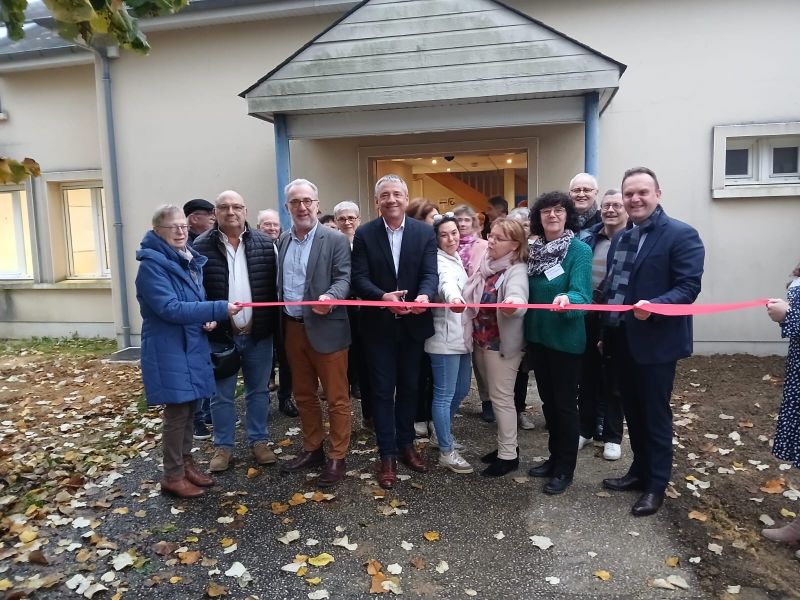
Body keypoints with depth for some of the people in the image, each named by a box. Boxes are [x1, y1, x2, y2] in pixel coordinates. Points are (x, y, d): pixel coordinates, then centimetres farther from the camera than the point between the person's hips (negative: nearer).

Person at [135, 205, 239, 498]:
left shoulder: (191, 260, 11)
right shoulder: (152, 264, -16)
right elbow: (170, 308, -25)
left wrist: (209, 317, -3)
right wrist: (218, 309, -27)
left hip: (192, 346, 8)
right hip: (169, 350, -8)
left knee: (189, 409, 15)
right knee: (177, 412, -1)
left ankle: (186, 463, 30)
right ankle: (173, 476, 13)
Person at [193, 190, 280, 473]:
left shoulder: (265, 244, 0)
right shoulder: (201, 247, -5)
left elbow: (276, 286, 1)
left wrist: (273, 324, -4)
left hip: (258, 333, 2)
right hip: (219, 334, -1)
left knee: (258, 391, 14)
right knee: (221, 395, 11)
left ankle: (258, 441, 30)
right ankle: (223, 446, 27)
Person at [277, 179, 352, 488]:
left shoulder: (335, 240, -6)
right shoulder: (283, 240, 11)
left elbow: (345, 278, -12)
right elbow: (279, 282, 13)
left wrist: (330, 297, -32)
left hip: (325, 328, -6)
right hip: (292, 329, 6)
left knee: (336, 397, 3)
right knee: (303, 395, 17)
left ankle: (336, 457, 16)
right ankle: (312, 449, 32)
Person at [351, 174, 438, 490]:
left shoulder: (425, 232, -1)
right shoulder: (364, 234, -4)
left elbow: (430, 273, -9)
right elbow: (359, 278, -11)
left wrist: (424, 296, -31)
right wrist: (383, 297, -30)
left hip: (413, 323, 2)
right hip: (378, 325, -1)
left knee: (409, 388, 15)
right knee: (383, 391, 5)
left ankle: (406, 445, 33)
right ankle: (387, 455, 17)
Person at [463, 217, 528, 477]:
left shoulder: (516, 271, -18)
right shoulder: (485, 265, 5)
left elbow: (518, 298, -37)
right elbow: (473, 299, 13)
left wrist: (513, 304, -58)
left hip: (502, 343, -8)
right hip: (481, 340, 8)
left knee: (501, 398, -1)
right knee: (495, 396, 16)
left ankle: (508, 455, 11)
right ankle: (506, 445, 30)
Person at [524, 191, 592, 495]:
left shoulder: (580, 250, -12)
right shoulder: (534, 249, 5)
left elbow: (581, 293, -23)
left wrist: (566, 299, -43)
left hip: (566, 338, -6)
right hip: (537, 335, 6)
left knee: (564, 403, 5)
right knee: (547, 400, 17)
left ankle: (565, 469, 20)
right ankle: (554, 457, 33)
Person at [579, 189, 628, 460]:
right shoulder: (587, 238, 5)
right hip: (587, 318, 4)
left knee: (614, 379, 9)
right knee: (587, 376, 13)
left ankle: (612, 436, 22)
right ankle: (585, 428, 28)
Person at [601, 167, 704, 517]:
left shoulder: (681, 234, -10)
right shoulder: (620, 238, 13)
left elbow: (689, 287, -16)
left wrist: (653, 307, -32)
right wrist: (604, 331, 15)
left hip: (656, 341, -7)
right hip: (621, 339, 7)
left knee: (655, 414, 5)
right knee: (632, 411, 17)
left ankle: (656, 485, 20)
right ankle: (640, 471, 33)